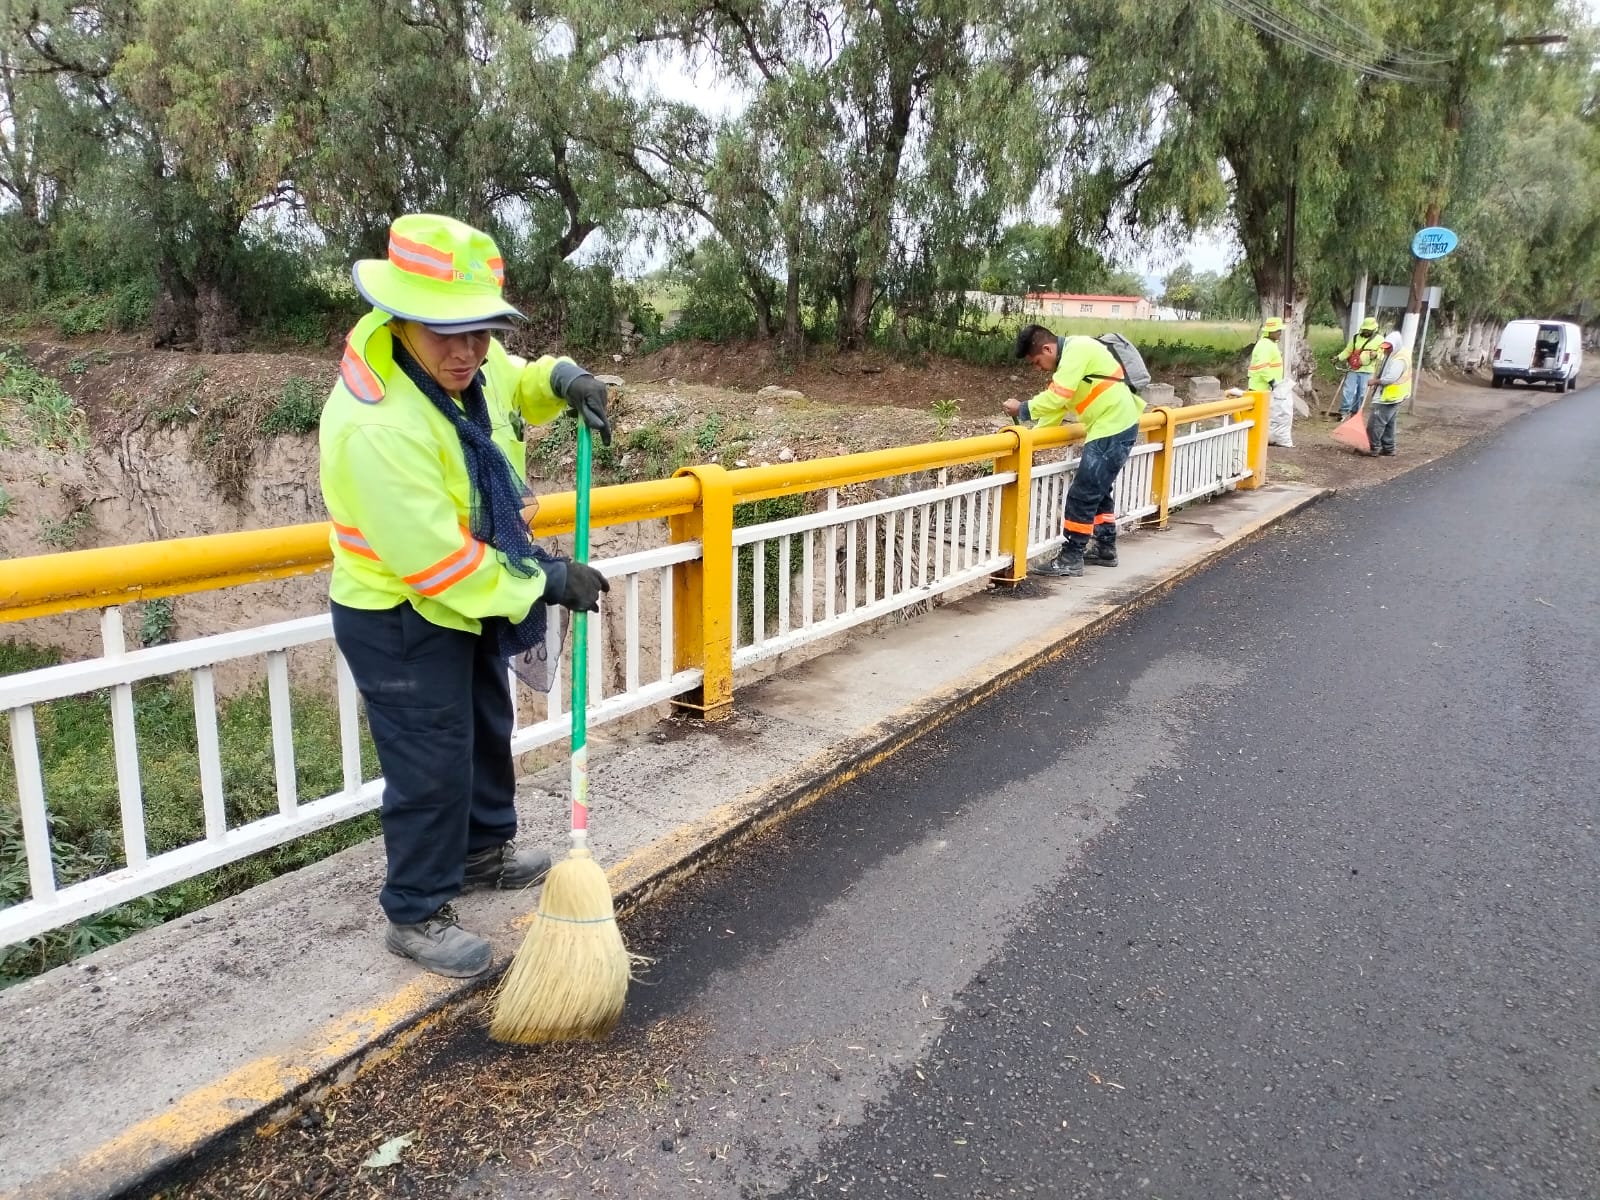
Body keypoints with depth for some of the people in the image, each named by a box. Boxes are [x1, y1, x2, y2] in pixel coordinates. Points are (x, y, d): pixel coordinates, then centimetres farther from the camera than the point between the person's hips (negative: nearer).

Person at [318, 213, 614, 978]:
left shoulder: (467, 363, -9)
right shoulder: (376, 427, -34)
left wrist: (561, 380, -7)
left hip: (471, 598, 9)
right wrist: (544, 583, -23)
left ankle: (484, 851, 46)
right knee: (432, 766, 0)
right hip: (398, 620, -9)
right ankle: (414, 915, 20)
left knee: (486, 731, 23)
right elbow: (435, 560, -31)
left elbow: (514, 386, 16)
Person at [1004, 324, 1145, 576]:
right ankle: (1106, 549, 31)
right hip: (1114, 427, 10)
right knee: (1098, 491, 20)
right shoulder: (1070, 356, 13)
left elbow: (1056, 398, -24)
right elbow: (1057, 402, 14)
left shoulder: (1077, 350, -18)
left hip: (1113, 429, -10)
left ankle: (1071, 558, -1)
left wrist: (1022, 409, -11)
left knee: (1082, 494, -7)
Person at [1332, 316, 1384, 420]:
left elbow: (1382, 354, 4)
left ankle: (1355, 412, 15)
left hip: (1366, 371, -1)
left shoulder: (1379, 340, 3)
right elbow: (1348, 351, 12)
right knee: (1348, 390, -7)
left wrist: (1376, 355, -18)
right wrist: (1338, 358, -3)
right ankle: (1344, 411, -2)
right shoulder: (1356, 338, 8)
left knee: (1361, 393, 5)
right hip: (1353, 369, 1)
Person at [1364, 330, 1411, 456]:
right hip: (1386, 396, 11)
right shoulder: (1392, 356, 11)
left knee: (1375, 423, -10)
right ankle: (1388, 447, 24)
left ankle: (1375, 448, -6)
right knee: (1388, 424, 16)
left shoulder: (1399, 360, -20)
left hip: (1389, 398, -11)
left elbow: (1390, 378, -25)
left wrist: (1375, 381, -14)